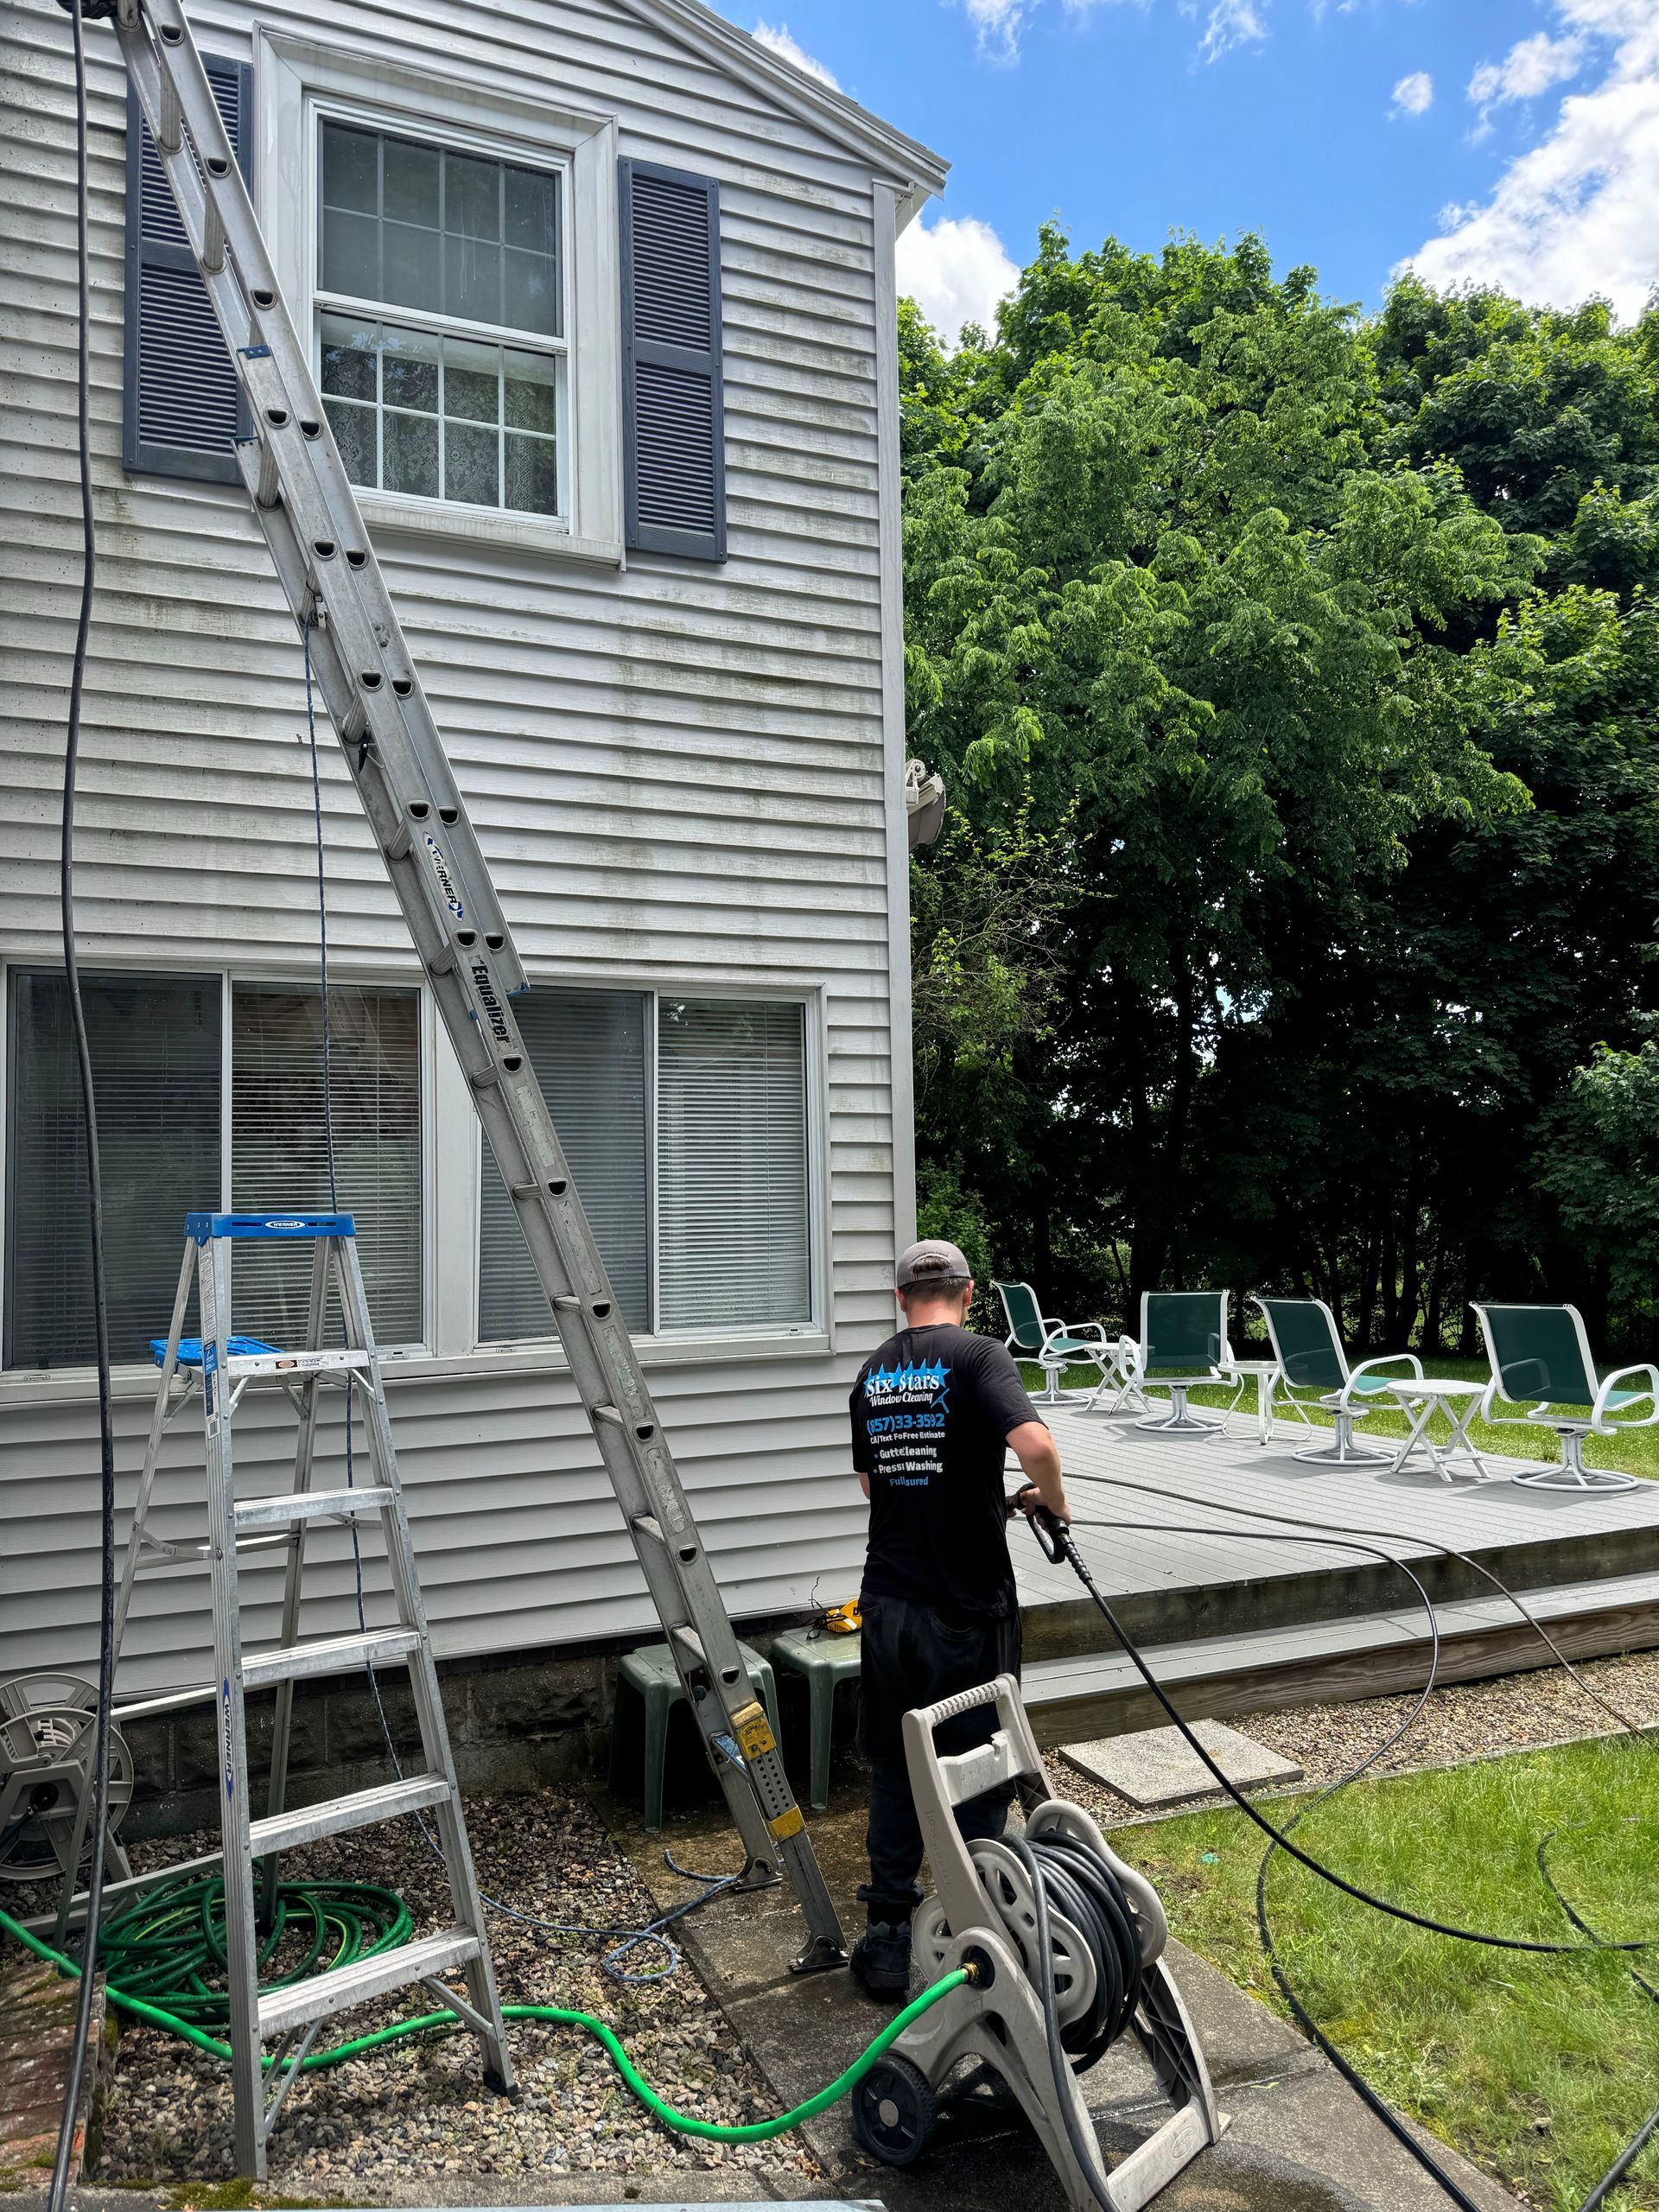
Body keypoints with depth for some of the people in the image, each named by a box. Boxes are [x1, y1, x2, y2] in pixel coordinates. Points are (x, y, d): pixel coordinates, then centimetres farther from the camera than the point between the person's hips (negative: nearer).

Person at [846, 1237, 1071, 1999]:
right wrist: (1052, 1500, -7)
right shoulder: (978, 1356, -12)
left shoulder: (872, 1373, 7)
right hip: (968, 1607, -5)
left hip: (888, 1605, 5)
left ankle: (887, 1937, 23)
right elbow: (1035, 1444, -27)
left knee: (894, 1770, 16)